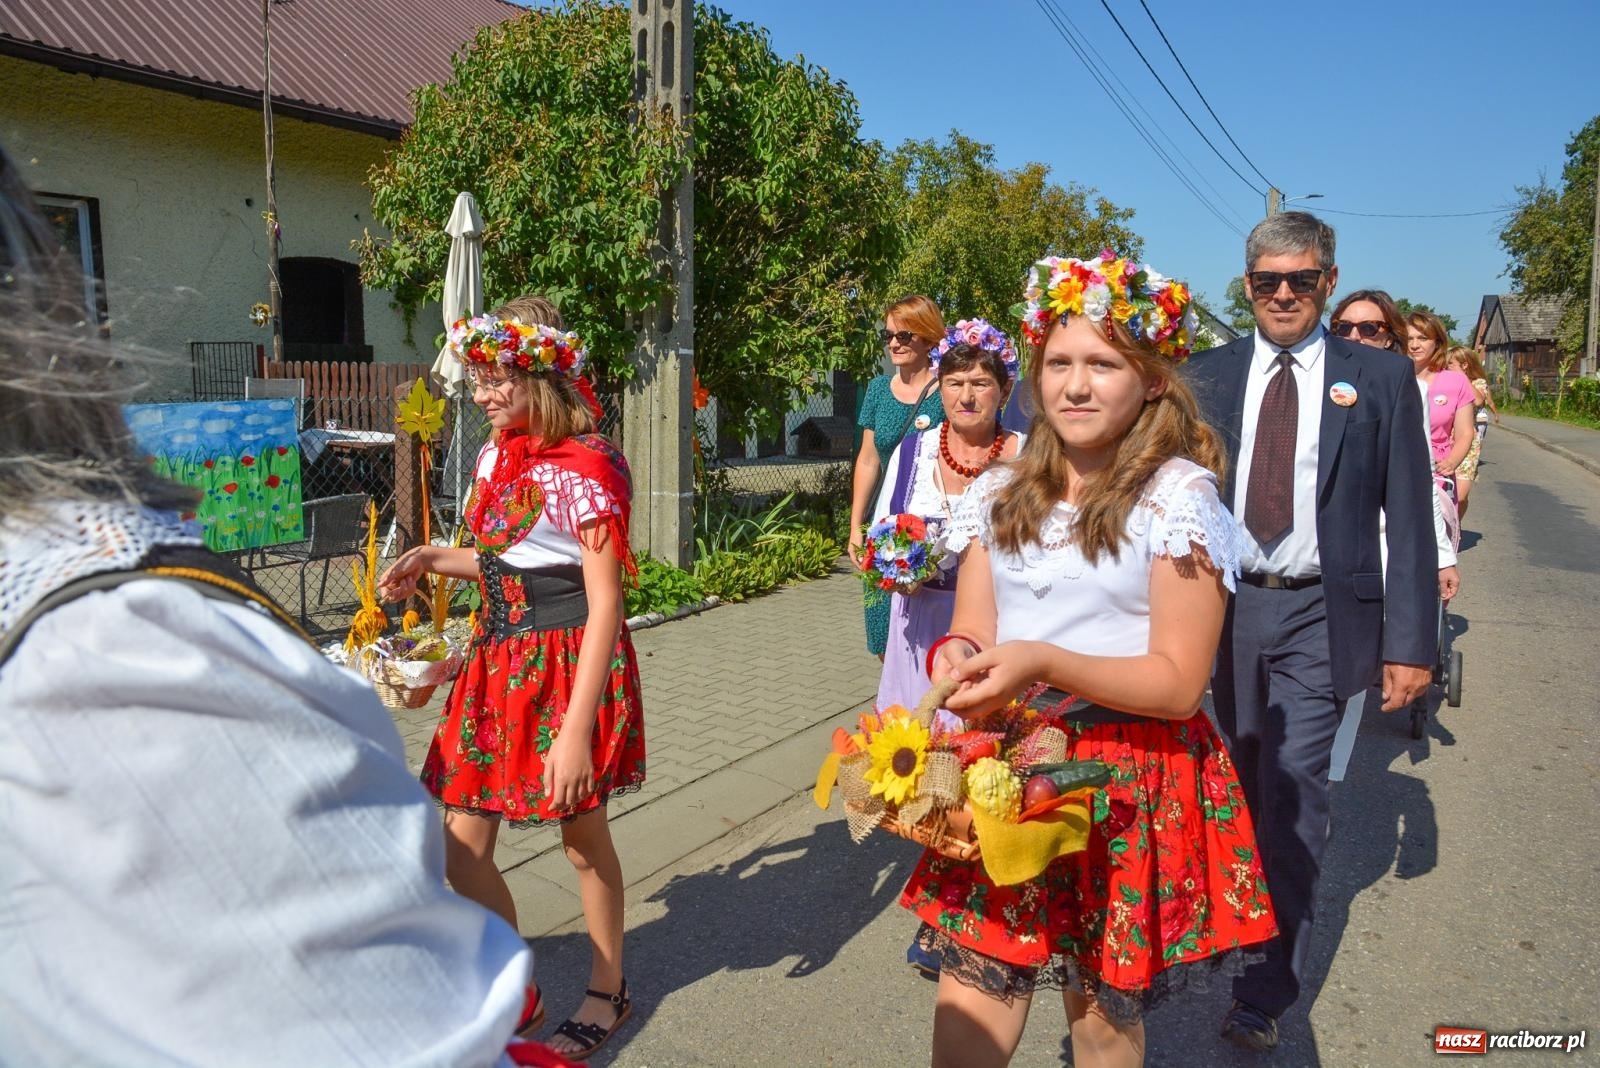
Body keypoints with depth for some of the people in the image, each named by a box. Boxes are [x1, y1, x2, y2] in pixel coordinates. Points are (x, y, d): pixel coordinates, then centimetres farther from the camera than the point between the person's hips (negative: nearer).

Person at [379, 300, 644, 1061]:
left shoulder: (585, 465, -16)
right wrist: (431, 560, 5)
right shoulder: (497, 456, 8)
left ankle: (607, 991, 34)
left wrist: (576, 732, -23)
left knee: (584, 838, 10)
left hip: (569, 663, -7)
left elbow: (605, 606, -19)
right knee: (460, 846, 8)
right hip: (498, 659, 7)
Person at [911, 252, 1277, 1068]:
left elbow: (1178, 682, -13)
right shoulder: (998, 495, 5)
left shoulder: (1180, 494, -10)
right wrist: (959, 658, -16)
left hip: (1129, 781, -3)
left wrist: (1044, 662, -26)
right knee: (968, 999, 5)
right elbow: (970, 629, 8)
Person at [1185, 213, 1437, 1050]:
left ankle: (1267, 987, 10)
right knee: (1243, 786, 17)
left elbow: (1409, 520, -1)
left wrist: (1410, 640, -6)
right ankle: (1254, 916, 41)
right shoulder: (1206, 376, 4)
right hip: (1224, 607, 3)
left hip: (1317, 617, -2)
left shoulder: (1379, 379, 0)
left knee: (1293, 791, -4)